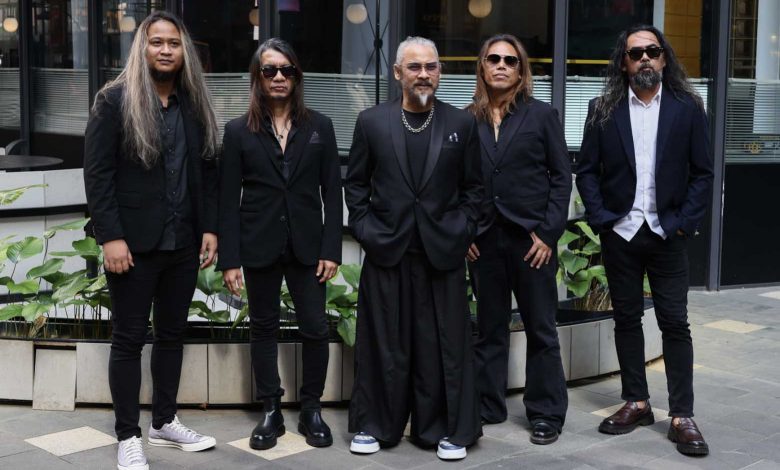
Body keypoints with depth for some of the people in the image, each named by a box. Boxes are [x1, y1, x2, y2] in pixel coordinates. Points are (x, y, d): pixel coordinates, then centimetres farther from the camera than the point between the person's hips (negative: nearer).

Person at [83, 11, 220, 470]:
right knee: (130, 338, 4)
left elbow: (209, 172, 11)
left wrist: (210, 228, 2)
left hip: (183, 242, 5)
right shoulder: (115, 100, -6)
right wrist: (110, 236, -16)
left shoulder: (196, 105, 8)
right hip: (134, 243, -5)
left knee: (172, 333, 13)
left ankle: (165, 422, 27)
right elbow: (97, 173, -9)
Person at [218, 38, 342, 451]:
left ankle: (311, 409, 16)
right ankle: (271, 412, 19)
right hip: (259, 246, 0)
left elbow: (332, 192, 3)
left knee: (315, 329, 0)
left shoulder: (319, 127, 5)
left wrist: (331, 249, -4)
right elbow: (228, 198, -1)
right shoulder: (239, 131, 2)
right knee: (263, 328, 8)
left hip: (306, 245, 1)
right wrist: (229, 259, -6)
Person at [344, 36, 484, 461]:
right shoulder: (372, 122, 4)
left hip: (443, 251, 0)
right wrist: (365, 229, 0)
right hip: (385, 249, 0)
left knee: (443, 345, 4)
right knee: (383, 343, 6)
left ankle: (447, 429, 16)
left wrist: (462, 231, -1)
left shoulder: (462, 124, 5)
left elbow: (473, 187, 8)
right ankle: (374, 425, 19)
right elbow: (355, 184, 8)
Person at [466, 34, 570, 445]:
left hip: (531, 237, -2)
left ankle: (547, 413, 15)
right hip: (484, 238, 2)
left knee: (541, 329, 5)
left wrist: (548, 232, -8)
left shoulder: (541, 115, 0)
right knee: (489, 327, 11)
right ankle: (487, 406, 22)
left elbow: (562, 176, -1)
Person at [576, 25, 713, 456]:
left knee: (675, 323, 1)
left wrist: (683, 223, -8)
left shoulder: (687, 108, -1)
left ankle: (681, 416, 6)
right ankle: (636, 403, 22)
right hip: (619, 233, 2)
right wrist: (601, 219, -7)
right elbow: (586, 171, 3)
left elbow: (702, 172, 0)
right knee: (626, 319, 10)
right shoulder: (604, 110, 1)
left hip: (666, 234, -1)